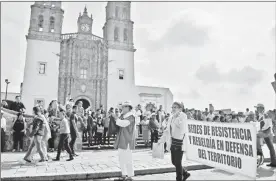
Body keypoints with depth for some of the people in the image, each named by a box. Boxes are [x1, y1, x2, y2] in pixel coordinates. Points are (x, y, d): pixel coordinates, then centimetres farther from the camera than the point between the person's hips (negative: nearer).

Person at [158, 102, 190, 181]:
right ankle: (185, 173, 37)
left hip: (179, 142, -8)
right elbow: (167, 130, 17)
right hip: (173, 141, 8)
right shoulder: (171, 118, 11)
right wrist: (162, 139, 12)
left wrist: (175, 115, -25)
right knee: (174, 162, 15)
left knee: (178, 163, 0)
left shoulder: (183, 116, -10)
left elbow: (181, 126, -29)